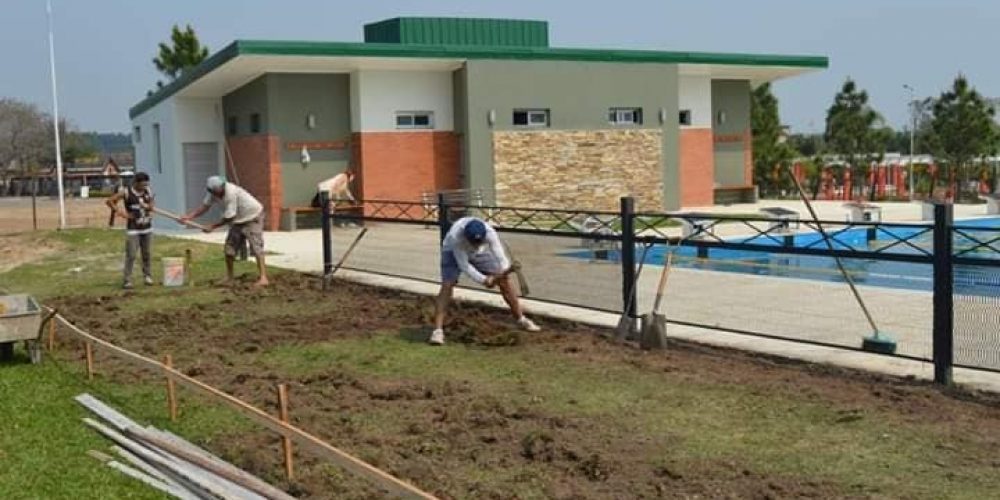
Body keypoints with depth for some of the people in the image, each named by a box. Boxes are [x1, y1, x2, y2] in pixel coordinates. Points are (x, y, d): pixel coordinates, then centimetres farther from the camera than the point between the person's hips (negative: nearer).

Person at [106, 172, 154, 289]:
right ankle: (127, 280, -2)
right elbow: (109, 201, -8)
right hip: (133, 229, -4)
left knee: (146, 254, 11)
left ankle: (147, 276, 23)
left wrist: (148, 207, -9)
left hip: (147, 228, 5)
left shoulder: (148, 192, 3)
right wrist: (120, 212, -14)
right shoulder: (126, 192, -10)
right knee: (131, 255, -7)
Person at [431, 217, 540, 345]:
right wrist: (483, 280, -40)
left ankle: (521, 319, 20)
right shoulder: (455, 236, -42)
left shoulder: (490, 233, -37)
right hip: (454, 252, -3)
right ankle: (438, 330, -21)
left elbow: (501, 258, -34)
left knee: (505, 281, 1)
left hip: (480, 253, 3)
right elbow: (464, 265, -34)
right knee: (447, 285, -21)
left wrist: (504, 272, -53)